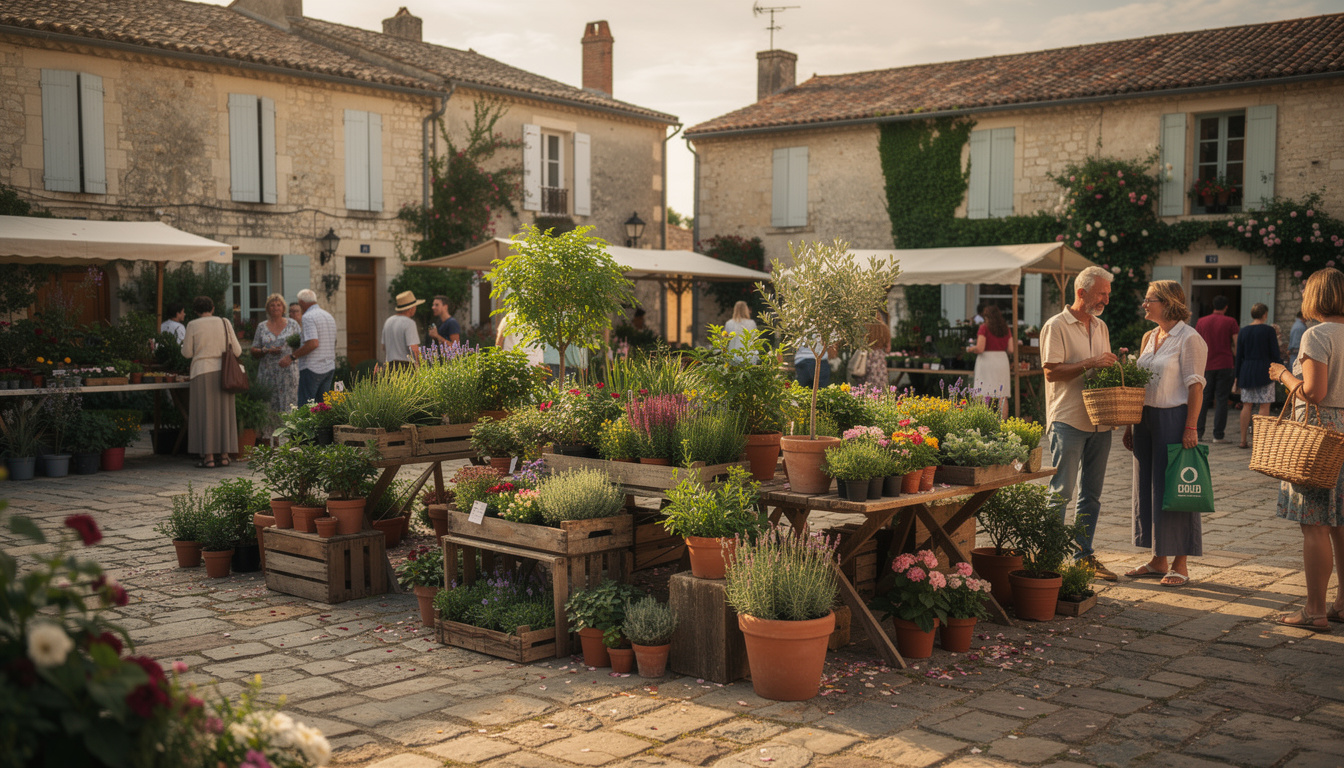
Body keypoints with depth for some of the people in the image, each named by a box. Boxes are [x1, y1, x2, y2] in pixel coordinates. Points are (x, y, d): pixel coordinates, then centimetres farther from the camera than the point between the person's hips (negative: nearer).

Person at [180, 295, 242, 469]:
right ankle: (224, 456, 8)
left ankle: (208, 457, -1)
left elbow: (187, 353, 2)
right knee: (224, 412, 8)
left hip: (203, 372, -2)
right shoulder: (224, 323, 5)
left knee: (205, 413, 1)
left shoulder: (193, 325, -1)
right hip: (223, 371, 3)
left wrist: (185, 343, 23)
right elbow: (237, 350, 7)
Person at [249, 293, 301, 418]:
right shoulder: (262, 327, 11)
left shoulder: (292, 324, 9)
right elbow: (253, 351, 10)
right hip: (268, 373, 1)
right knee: (269, 409, -3)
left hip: (288, 371, -1)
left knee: (288, 408, -8)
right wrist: (267, 351, -9)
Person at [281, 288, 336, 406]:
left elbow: (313, 343, -22)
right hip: (329, 367, 8)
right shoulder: (329, 316, 15)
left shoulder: (308, 317, -10)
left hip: (312, 368, -8)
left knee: (304, 408, -6)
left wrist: (292, 357, -17)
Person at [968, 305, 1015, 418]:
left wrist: (970, 349, 6)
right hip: (1002, 360, 4)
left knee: (983, 396, -2)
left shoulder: (984, 329, -6)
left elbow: (980, 348, -13)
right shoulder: (1006, 330, 8)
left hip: (986, 360, -4)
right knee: (1003, 396, 6)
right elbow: (1011, 350, 6)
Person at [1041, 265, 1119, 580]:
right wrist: (1089, 363, -19)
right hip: (1068, 421, -7)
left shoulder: (1101, 327, 17)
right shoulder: (1057, 326, -5)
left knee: (1091, 493, 10)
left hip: (1099, 422, 7)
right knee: (1061, 492, -6)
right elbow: (1051, 371, -13)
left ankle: (1084, 554, 18)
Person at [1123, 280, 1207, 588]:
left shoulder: (1189, 339, -8)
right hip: (1146, 418, 8)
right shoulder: (1149, 337, 14)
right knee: (1148, 487, 10)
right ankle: (1158, 560, 19)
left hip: (1174, 418, -8)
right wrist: (1131, 424, 14)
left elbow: (1195, 387, -12)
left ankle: (1180, 565, 6)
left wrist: (1191, 427, -18)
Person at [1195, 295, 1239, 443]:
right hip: (1225, 365, -2)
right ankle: (1218, 434, -1)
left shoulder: (1201, 322, 6)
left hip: (1206, 366, 2)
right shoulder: (1230, 322, -2)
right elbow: (1237, 344, -5)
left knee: (1204, 399, 9)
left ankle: (1198, 432, 6)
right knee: (1221, 399, 1)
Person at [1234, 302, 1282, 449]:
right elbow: (1275, 354, -5)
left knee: (1246, 405, 7)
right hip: (1264, 371, -4)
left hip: (1246, 371, 4)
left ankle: (1243, 440, 6)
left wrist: (1237, 377, 12)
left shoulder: (1243, 331, 6)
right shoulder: (1269, 330, -5)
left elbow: (1239, 356, 7)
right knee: (1264, 405, 0)